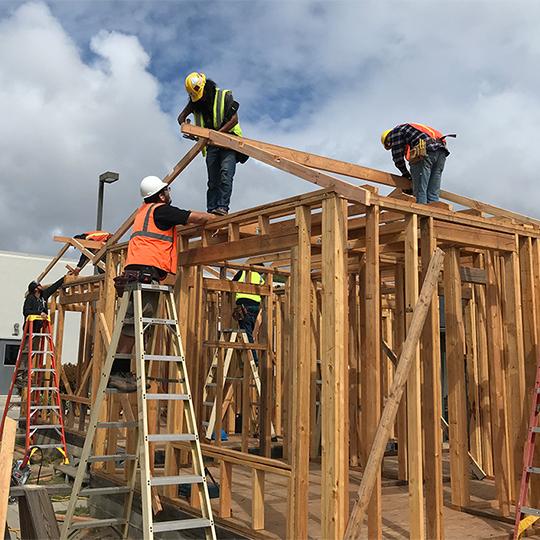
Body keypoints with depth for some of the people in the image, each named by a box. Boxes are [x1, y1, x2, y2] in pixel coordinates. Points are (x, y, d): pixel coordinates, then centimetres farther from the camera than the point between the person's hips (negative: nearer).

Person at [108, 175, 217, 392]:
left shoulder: (144, 210, 28)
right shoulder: (161, 210, 0)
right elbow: (197, 217, 2)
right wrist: (216, 217, 19)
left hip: (135, 271, 9)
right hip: (146, 271, -9)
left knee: (134, 324, 5)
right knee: (134, 324, -12)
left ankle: (120, 372, 3)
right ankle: (118, 372, -14)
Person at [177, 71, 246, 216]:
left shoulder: (224, 96, -5)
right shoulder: (195, 102, 10)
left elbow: (234, 120, -12)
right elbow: (181, 118, 17)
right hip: (212, 146, 5)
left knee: (225, 174, -22)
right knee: (213, 181, -1)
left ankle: (223, 207, -30)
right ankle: (211, 211, -5)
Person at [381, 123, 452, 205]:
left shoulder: (397, 131, 16)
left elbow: (397, 157, 7)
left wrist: (406, 174, 21)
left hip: (426, 151, -8)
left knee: (420, 192, -9)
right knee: (433, 194, 4)